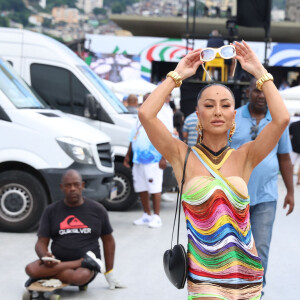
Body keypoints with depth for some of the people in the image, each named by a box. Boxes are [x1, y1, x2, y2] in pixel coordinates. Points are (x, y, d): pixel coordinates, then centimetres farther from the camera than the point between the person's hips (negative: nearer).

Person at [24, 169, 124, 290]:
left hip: (87, 266, -3)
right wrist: (44, 256, -19)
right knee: (31, 269, -31)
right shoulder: (51, 211, 9)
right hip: (57, 261, 3)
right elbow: (41, 242, 5)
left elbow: (108, 240, 16)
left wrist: (109, 272, 11)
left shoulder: (97, 210, 8)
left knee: (81, 276, -41)